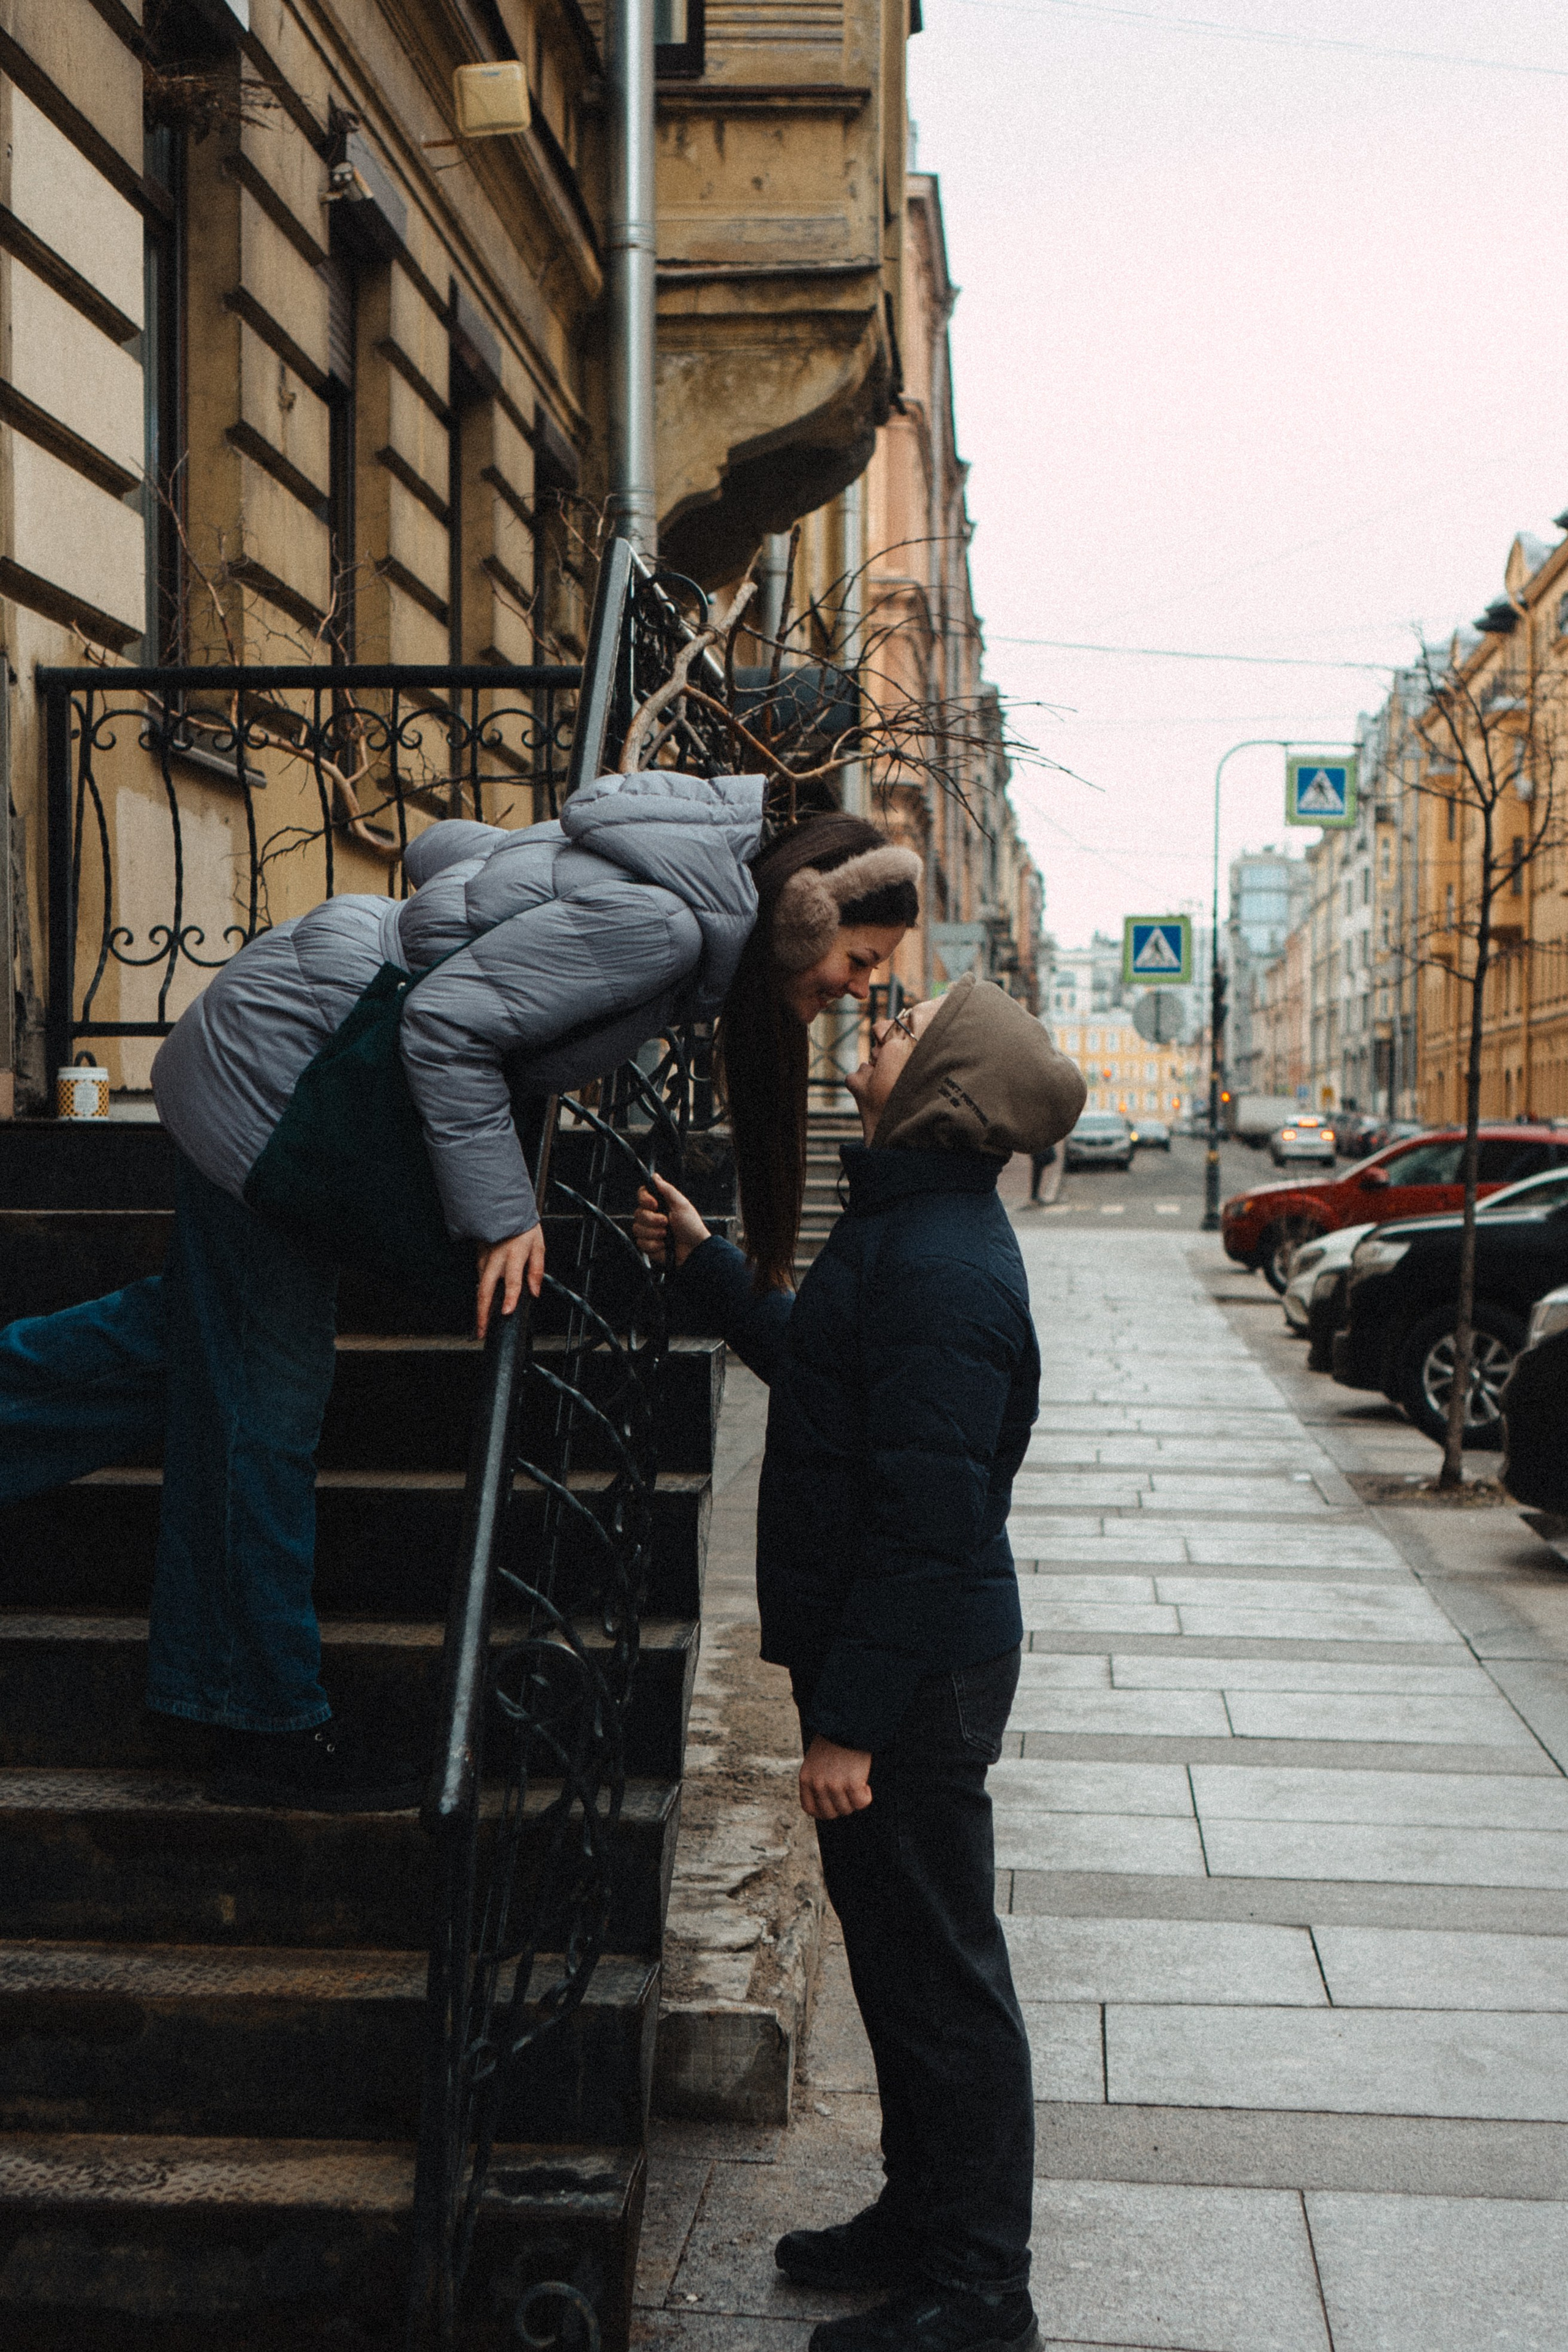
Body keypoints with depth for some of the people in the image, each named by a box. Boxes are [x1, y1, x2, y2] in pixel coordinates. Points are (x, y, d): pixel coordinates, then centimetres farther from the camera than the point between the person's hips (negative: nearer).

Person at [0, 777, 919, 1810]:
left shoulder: (695, 880, 4)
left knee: (195, 1334, 19)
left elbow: (447, 846, 11)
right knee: (268, 1396, -1)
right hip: (274, 1059, -10)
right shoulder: (659, 921, -24)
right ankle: (276, 1730, 9)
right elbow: (448, 1022, -26)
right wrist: (502, 1212, -22)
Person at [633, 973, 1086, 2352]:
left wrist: (851, 1717, -23)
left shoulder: (940, 1266, -24)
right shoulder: (915, 1222, 9)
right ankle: (925, 2221, 35)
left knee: (939, 1976, 2)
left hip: (919, 1671, -10)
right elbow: (819, 1364, 27)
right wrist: (703, 1262, 28)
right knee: (900, 1956, 20)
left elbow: (927, 1517, -26)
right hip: (903, 1656, 10)